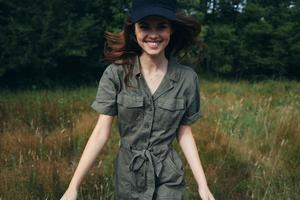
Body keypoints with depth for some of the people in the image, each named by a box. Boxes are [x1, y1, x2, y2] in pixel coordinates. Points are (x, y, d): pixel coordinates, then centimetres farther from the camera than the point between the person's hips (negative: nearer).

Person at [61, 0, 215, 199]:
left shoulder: (187, 78, -10)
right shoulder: (116, 73, -13)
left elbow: (184, 133, -1)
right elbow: (101, 131, -12)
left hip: (168, 177, 0)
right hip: (127, 175, 1)